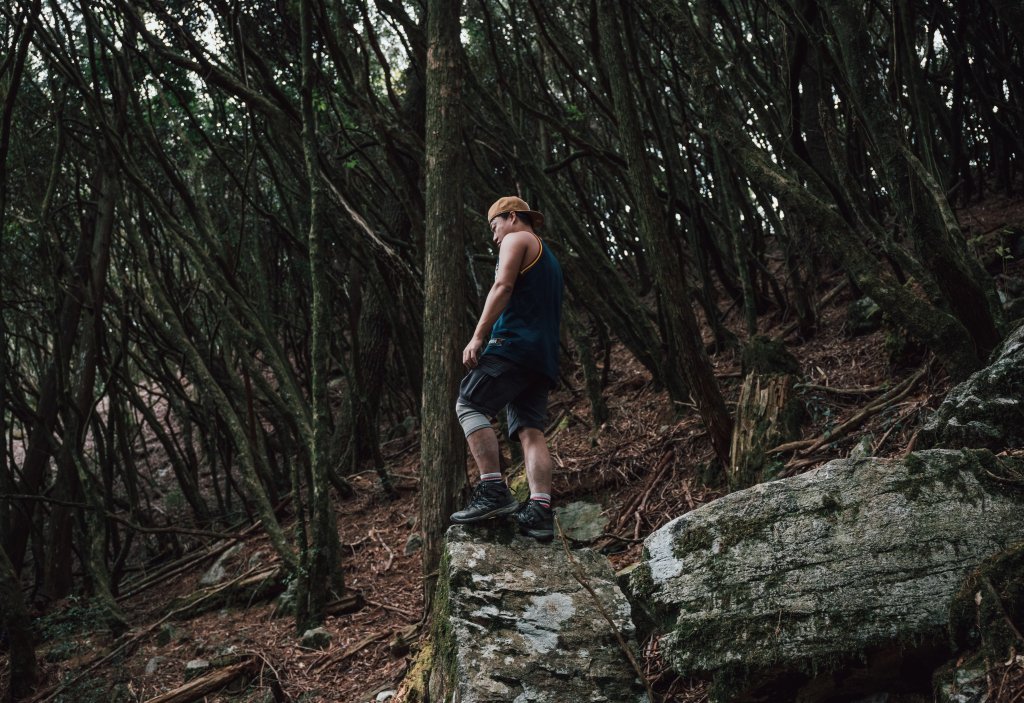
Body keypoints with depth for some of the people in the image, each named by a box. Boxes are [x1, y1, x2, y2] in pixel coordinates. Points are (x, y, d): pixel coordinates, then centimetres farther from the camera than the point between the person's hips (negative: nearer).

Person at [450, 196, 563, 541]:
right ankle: (540, 511, -16)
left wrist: (478, 337, -16)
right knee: (530, 430, -2)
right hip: (545, 357, 9)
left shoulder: (517, 240, 6)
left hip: (515, 343, -9)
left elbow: (503, 287, -11)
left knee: (469, 406, -10)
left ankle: (493, 490, -22)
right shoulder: (550, 260, 33)